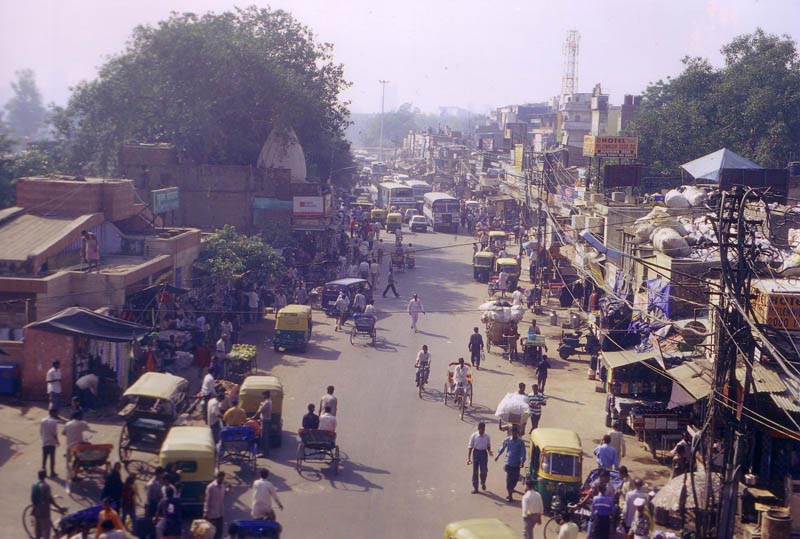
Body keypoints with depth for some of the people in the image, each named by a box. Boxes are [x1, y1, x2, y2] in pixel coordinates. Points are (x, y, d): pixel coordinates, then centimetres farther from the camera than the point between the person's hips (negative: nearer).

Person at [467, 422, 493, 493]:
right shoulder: (474, 436, -5)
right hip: (476, 453, -1)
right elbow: (470, 447, -3)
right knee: (475, 472, 5)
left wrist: (489, 451, -12)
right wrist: (469, 458, -8)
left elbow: (488, 446, 11)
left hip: (484, 453, 1)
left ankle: (483, 483, 28)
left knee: (484, 471, -3)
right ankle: (475, 487, 15)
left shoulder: (487, 437, 0)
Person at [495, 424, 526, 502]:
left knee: (515, 478, 8)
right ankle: (510, 495, 0)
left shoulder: (520, 442, -5)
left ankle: (511, 489, 38)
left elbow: (523, 452, -9)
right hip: (509, 463, -1)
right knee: (509, 479, -5)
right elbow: (502, 448, 14)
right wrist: (498, 455, 25)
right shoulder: (507, 440, -2)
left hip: (517, 464, 1)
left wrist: (522, 462, -21)